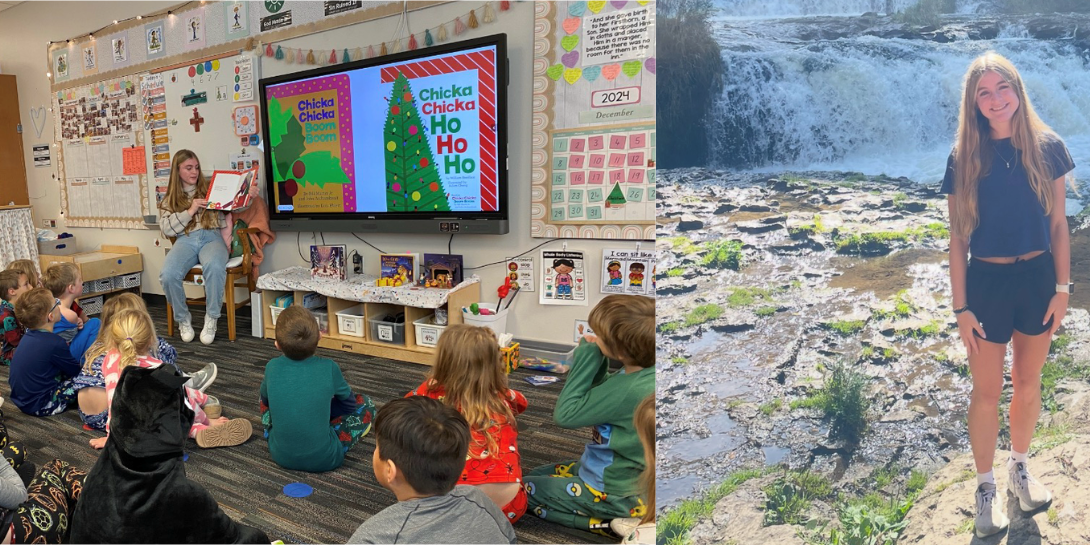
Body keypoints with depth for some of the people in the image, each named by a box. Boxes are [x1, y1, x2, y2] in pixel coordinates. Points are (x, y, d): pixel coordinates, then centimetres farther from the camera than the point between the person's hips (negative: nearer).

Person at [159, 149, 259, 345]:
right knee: (168, 275, -31)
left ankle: (211, 319, -19)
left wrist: (248, 195, -12)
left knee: (214, 267, -39)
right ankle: (183, 319, -4)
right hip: (185, 240, 1)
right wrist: (190, 211, -5)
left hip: (212, 237, -1)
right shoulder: (170, 199, 19)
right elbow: (166, 228, 7)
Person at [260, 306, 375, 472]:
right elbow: (349, 402, 3)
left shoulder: (272, 367, -12)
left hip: (280, 456, 3)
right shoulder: (329, 368, -16)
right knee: (366, 404, 10)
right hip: (324, 460, -3)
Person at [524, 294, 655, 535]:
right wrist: (595, 360, -12)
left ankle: (606, 523, -1)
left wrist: (589, 357, -24)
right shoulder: (640, 375, -8)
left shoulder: (629, 389, -35)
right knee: (537, 475, 23)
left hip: (613, 493, -9)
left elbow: (565, 414, -27)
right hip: (628, 476, 9)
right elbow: (595, 398, 5)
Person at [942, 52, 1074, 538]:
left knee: (1028, 383, 16)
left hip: (1038, 278, 2)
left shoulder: (1046, 147, -2)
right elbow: (957, 237, -5)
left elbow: (1057, 223, 2)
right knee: (987, 391, 8)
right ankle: (985, 486, 26)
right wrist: (960, 305, -7)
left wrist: (1062, 287, -2)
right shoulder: (965, 157, -6)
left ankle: (1020, 467, 40)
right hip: (986, 281, -2)